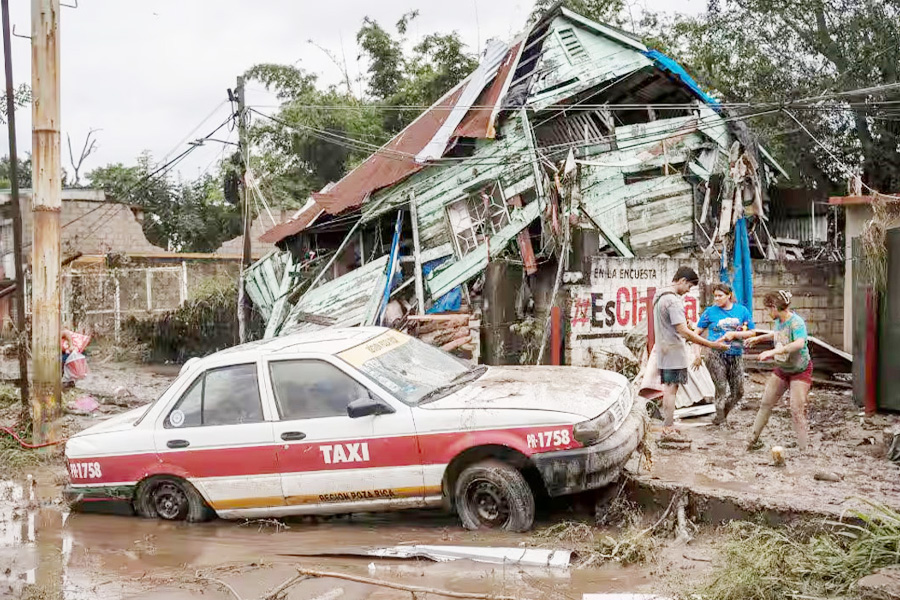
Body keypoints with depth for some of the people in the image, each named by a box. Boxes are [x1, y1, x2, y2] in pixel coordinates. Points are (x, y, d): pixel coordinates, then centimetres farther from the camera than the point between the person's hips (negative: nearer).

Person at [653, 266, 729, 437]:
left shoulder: (659, 296, 12)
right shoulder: (673, 300, -19)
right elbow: (683, 331, -26)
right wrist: (712, 344, -26)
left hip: (664, 350, 10)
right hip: (674, 351, -10)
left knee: (668, 389, 15)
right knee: (671, 389, -5)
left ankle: (667, 426, 21)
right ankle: (668, 429, -2)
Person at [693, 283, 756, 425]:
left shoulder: (742, 310, 5)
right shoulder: (710, 312, 0)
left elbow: (752, 332, 6)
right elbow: (697, 333, 4)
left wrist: (734, 334, -9)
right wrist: (697, 354, -4)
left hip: (736, 356, 3)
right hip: (716, 355, -3)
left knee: (738, 392, 7)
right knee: (721, 387, -8)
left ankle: (722, 414, 27)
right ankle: (719, 416, 7)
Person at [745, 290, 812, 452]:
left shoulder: (796, 322, -28)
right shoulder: (779, 320, -3)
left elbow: (799, 343, -47)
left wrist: (772, 352, -49)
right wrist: (759, 338, 20)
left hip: (800, 371, -8)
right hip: (781, 369, 8)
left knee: (797, 410, -12)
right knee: (766, 403, 11)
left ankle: (804, 449, -4)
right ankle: (753, 440, 22)